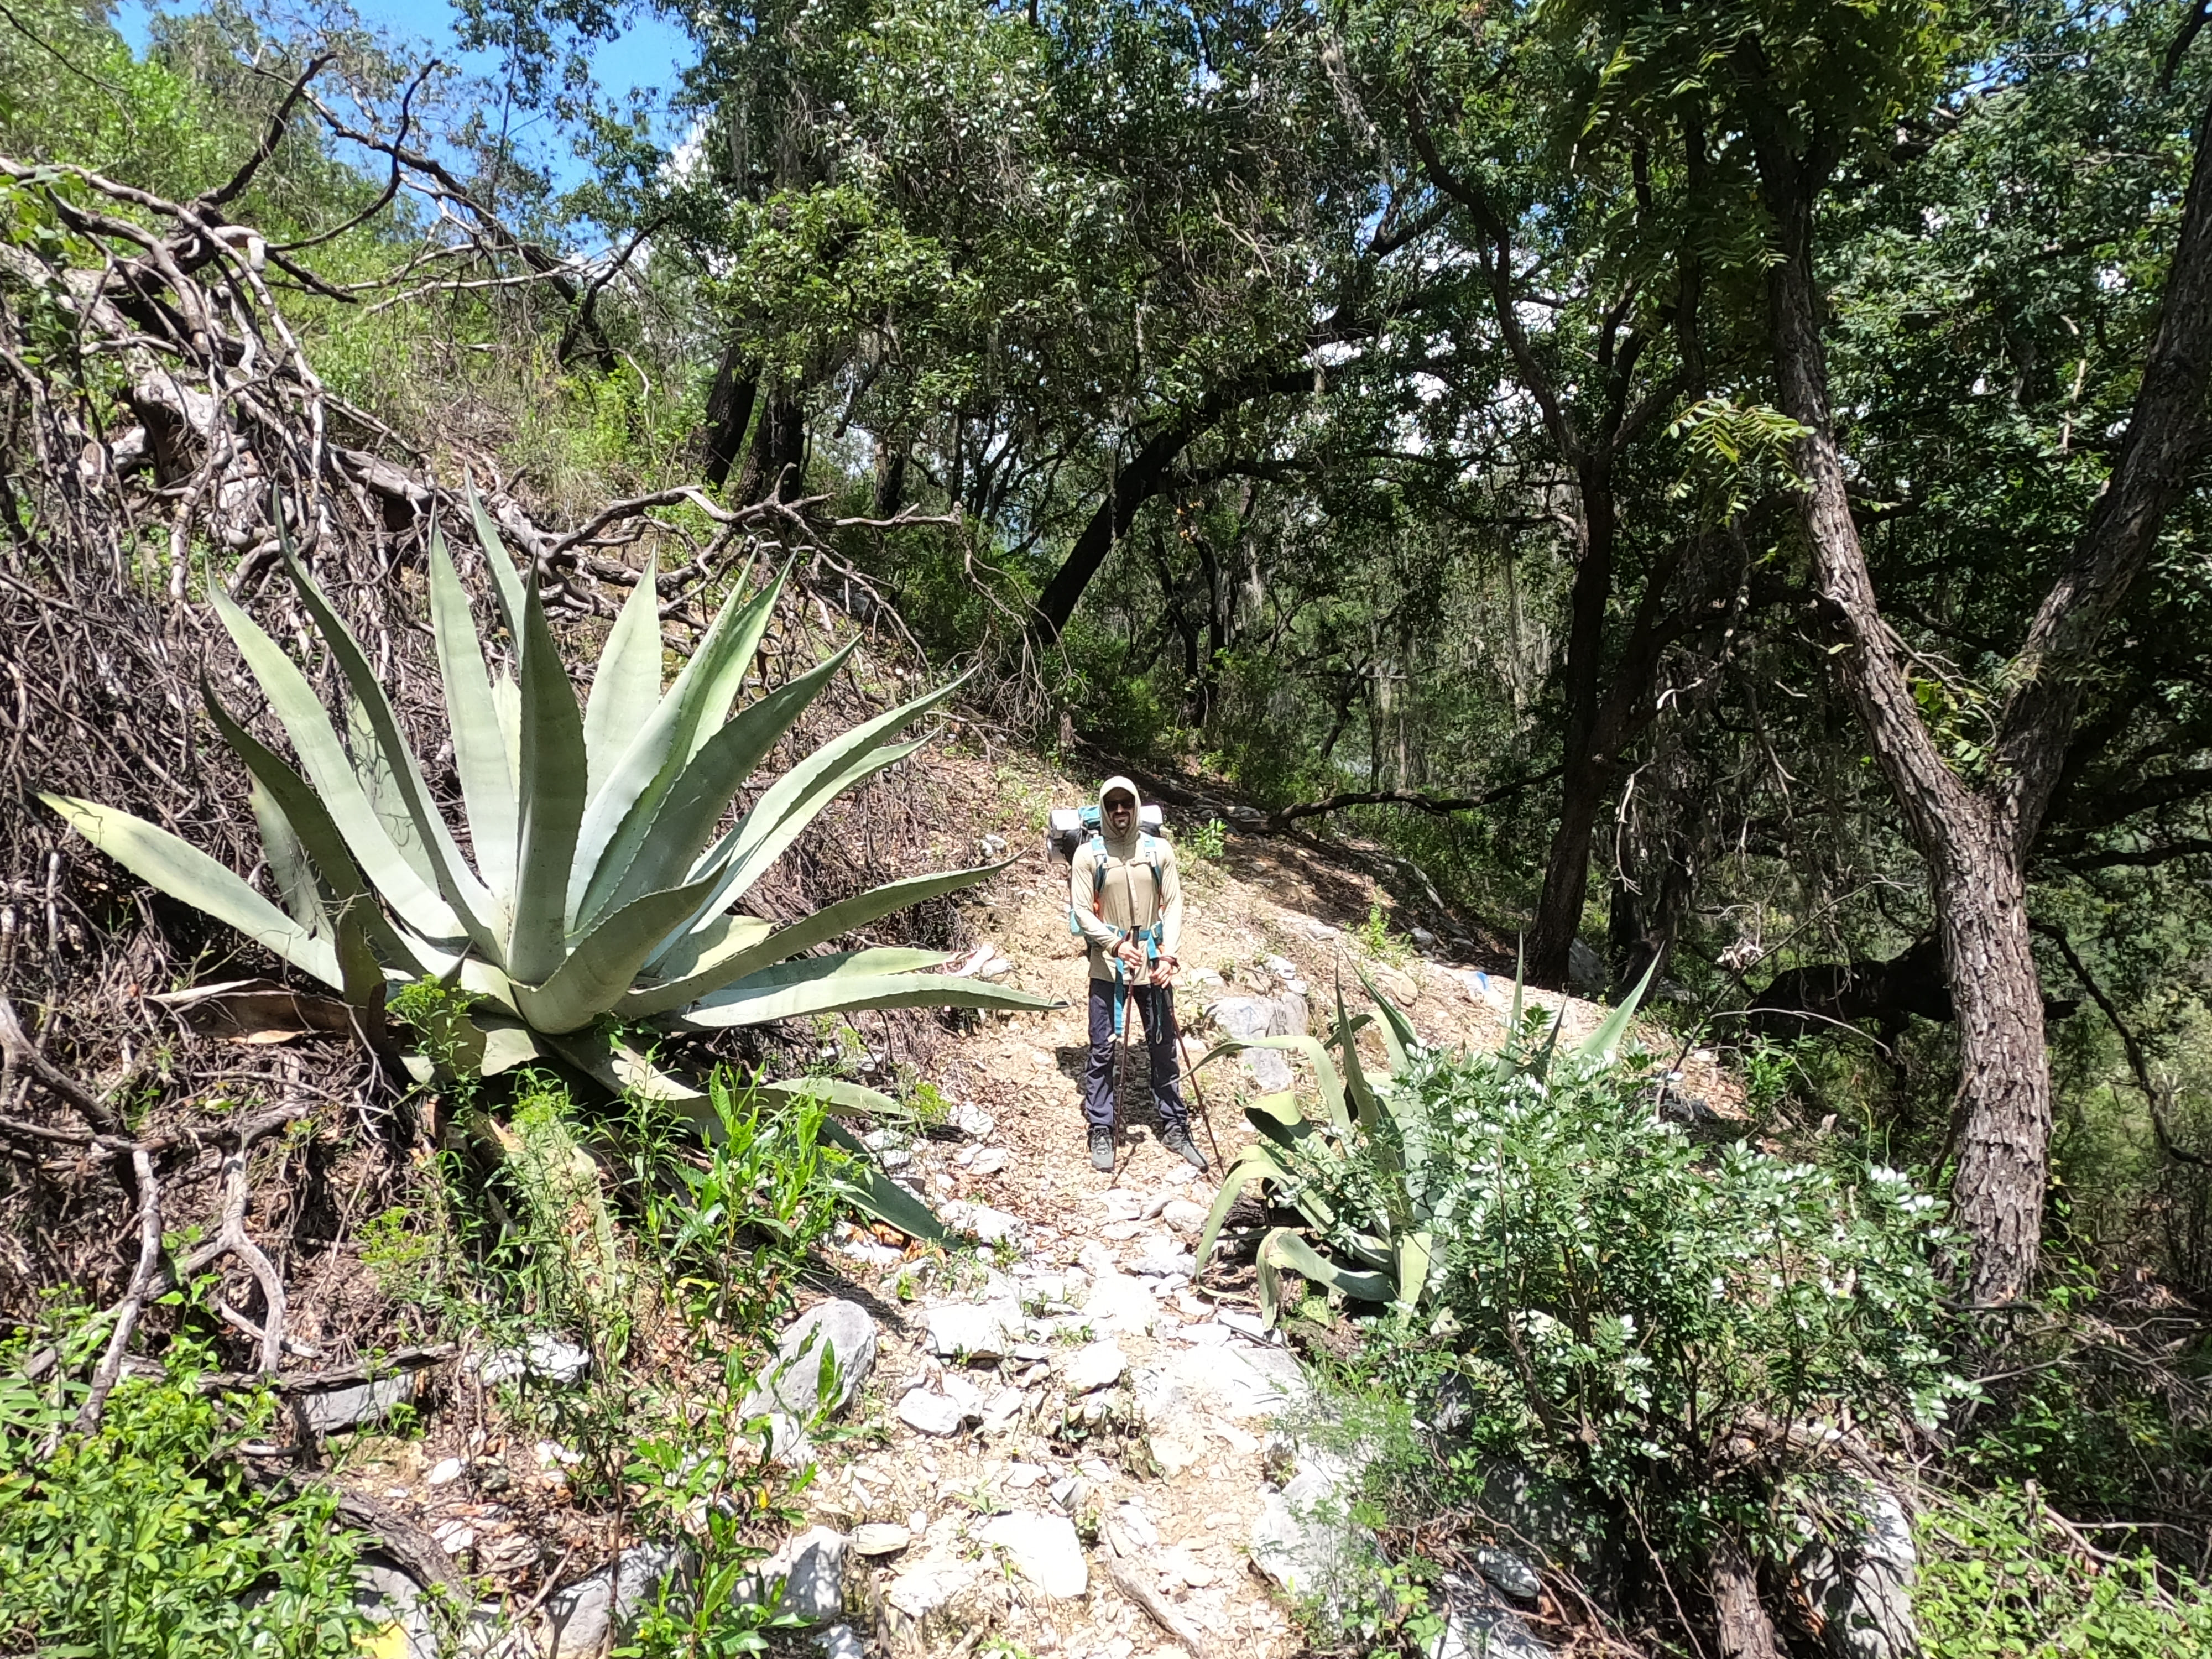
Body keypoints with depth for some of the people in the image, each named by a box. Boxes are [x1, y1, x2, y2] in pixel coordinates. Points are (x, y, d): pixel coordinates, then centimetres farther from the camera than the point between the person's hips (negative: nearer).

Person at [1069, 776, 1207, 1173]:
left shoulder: (1160, 850, 4)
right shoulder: (1088, 854, -2)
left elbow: (1173, 904, 3)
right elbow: (1081, 910, -5)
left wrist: (1168, 955, -8)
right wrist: (1116, 944, -18)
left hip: (1154, 965, 2)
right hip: (1108, 966, -2)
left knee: (1164, 1048, 10)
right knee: (1103, 1050, 2)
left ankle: (1174, 1128, 22)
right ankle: (1101, 1132, 13)